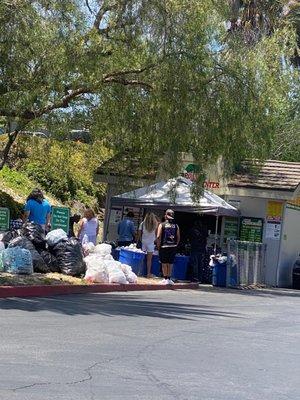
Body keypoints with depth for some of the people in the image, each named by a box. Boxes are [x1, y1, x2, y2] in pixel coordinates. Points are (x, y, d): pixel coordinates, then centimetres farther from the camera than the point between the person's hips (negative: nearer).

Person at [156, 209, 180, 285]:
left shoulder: (162, 225, -4)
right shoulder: (176, 226, 4)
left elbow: (158, 237, -10)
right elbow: (178, 237, 3)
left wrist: (158, 246, 0)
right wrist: (175, 245, 13)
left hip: (164, 247, -3)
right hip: (173, 247, 3)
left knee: (164, 263, 5)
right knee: (170, 263, 10)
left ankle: (165, 279, 3)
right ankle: (169, 279, 13)